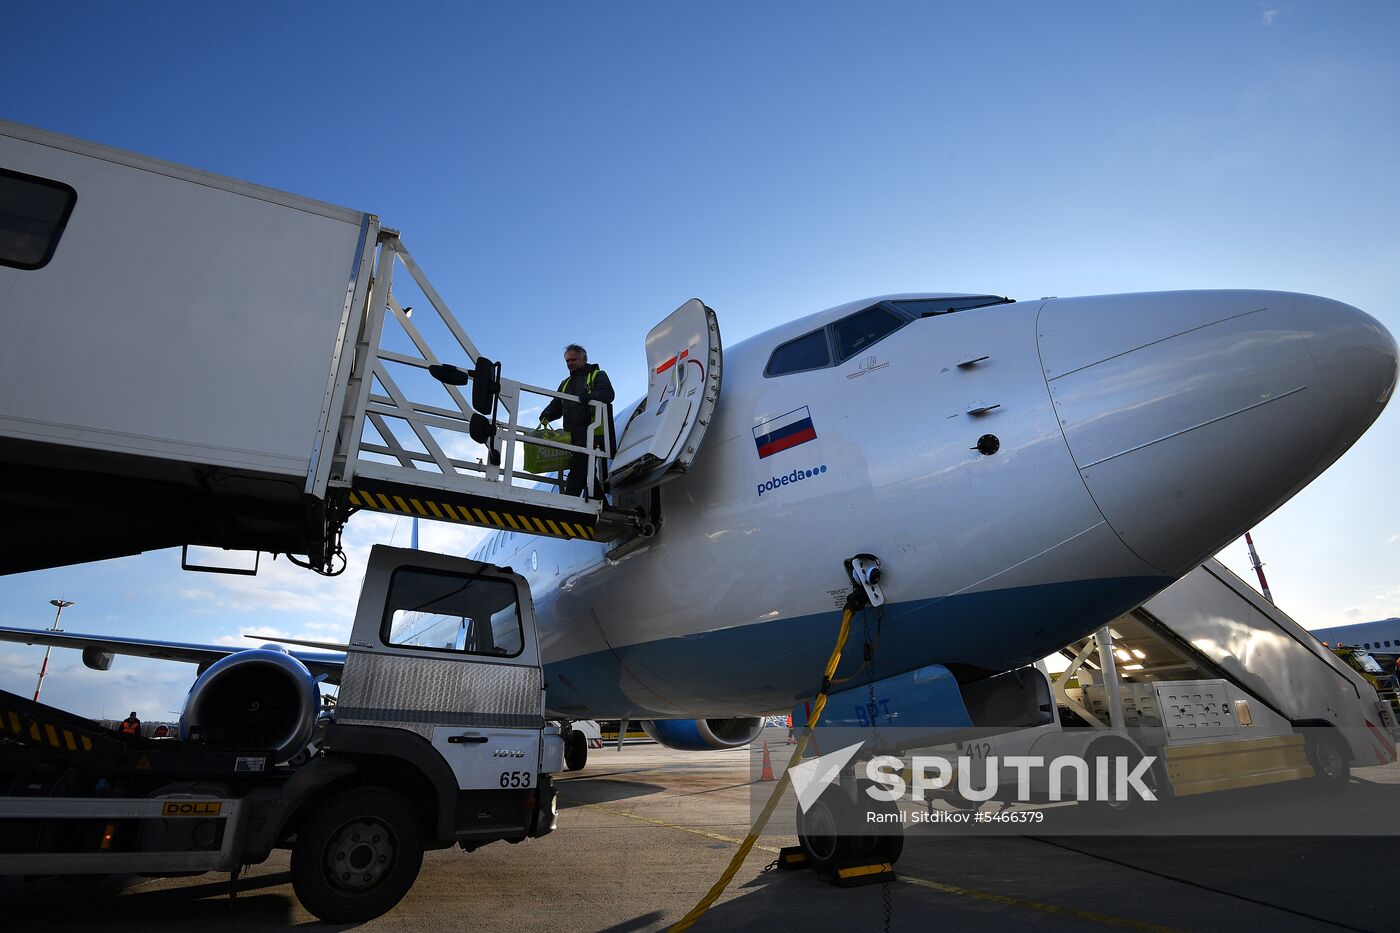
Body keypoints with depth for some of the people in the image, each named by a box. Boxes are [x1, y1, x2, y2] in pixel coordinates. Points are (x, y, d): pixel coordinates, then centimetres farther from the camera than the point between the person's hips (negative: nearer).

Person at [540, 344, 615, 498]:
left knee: (578, 467, -16)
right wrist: (547, 414, 0)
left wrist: (591, 396, -28)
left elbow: (608, 393, -8)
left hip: (593, 431, -7)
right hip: (573, 434, 7)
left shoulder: (598, 375, 9)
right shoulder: (566, 383, 29)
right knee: (586, 470, 7)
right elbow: (557, 405, 23)